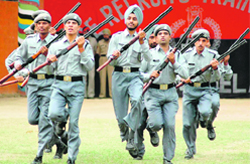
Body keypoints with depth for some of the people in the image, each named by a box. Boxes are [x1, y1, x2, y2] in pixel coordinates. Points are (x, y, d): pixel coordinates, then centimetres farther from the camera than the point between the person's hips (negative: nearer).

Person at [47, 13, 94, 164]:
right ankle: (63, 117, 15)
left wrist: (81, 49, -12)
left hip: (77, 85, -2)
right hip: (59, 85, 2)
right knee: (54, 114, -23)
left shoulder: (85, 45, 7)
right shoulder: (55, 45, 13)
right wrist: (51, 61, -9)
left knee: (74, 123, -4)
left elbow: (90, 66, -4)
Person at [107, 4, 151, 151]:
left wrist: (142, 42, -17)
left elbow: (148, 58, -6)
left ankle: (132, 137, -22)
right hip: (119, 75, 1)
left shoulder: (142, 39, 10)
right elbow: (110, 61, 4)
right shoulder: (117, 37, 9)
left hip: (135, 76, -1)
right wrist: (114, 57, -19)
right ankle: (124, 134, 30)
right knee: (120, 114, 0)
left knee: (137, 100, -30)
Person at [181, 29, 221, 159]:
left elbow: (218, 78, -4)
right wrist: (183, 79, -14)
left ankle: (203, 118, 10)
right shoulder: (186, 54, -1)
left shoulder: (212, 55, -3)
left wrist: (215, 68, -25)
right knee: (188, 123, -1)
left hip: (204, 90, -1)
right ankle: (191, 149, 22)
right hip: (189, 90, 1)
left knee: (205, 112, -30)